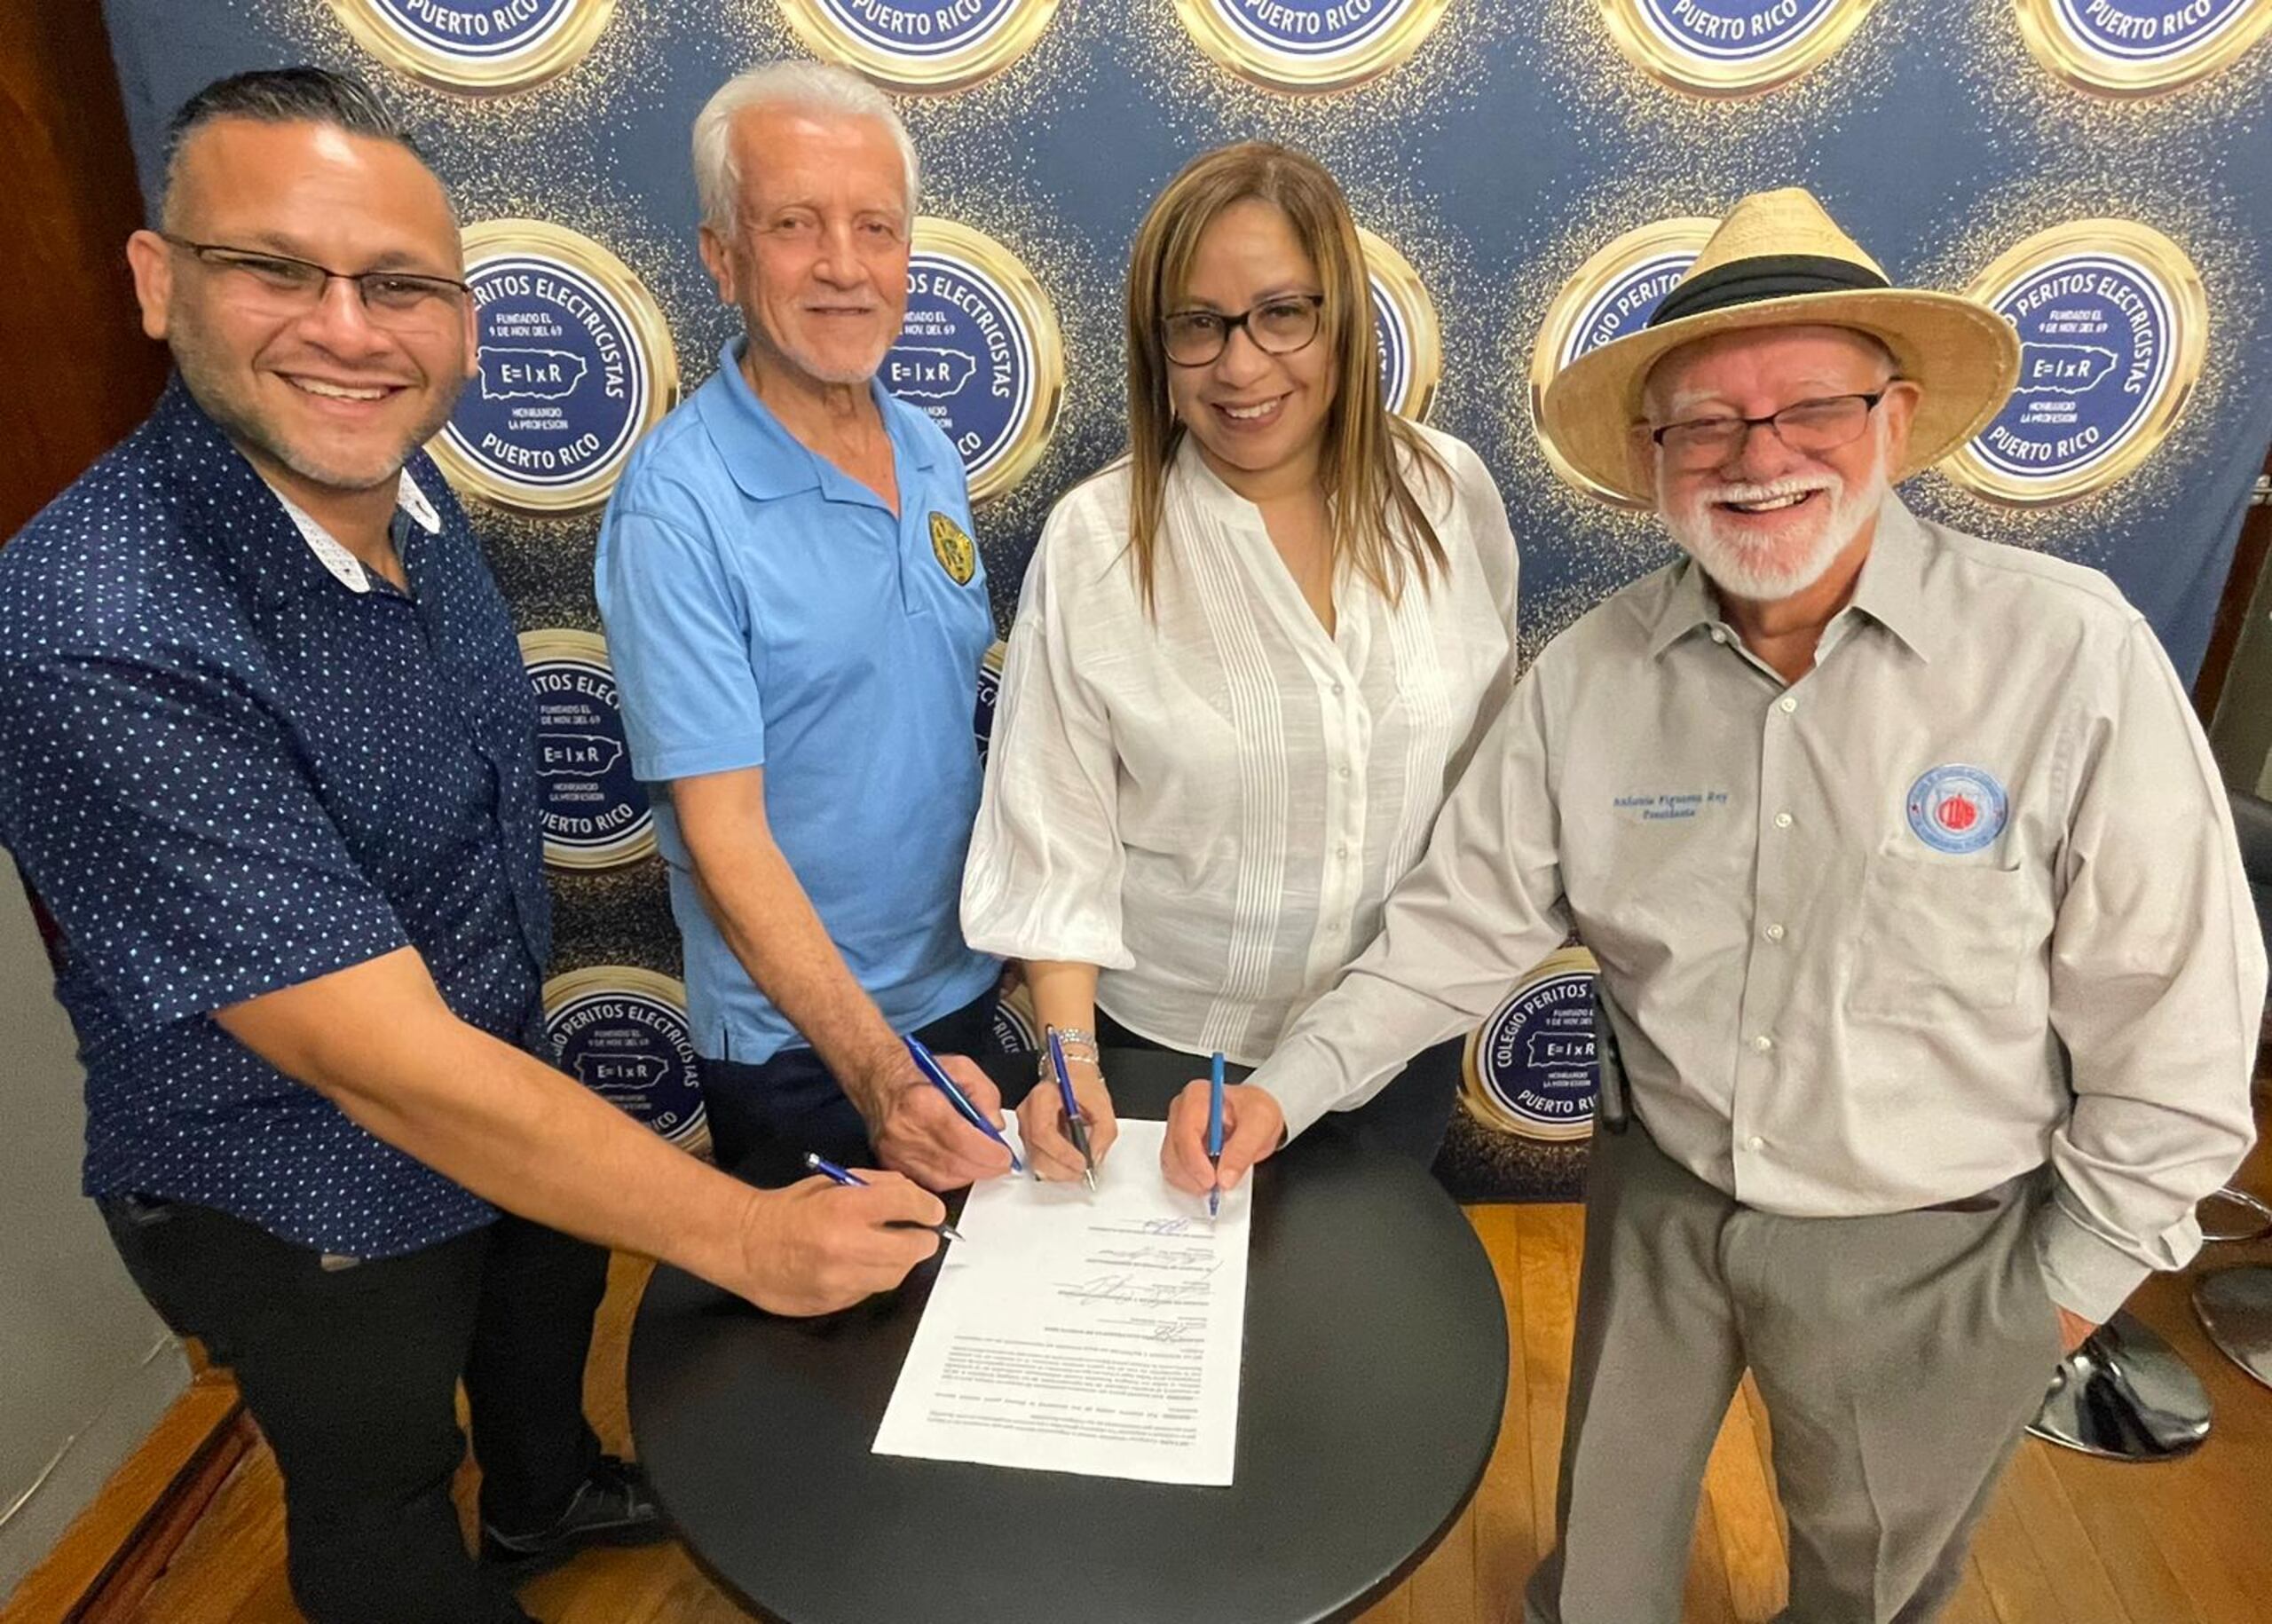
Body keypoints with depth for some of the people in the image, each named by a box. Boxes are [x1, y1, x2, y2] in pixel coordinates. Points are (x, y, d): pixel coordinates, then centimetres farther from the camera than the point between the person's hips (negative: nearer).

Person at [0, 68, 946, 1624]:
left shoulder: (398, 485, -10)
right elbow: (388, 1061, -35)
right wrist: (742, 1234, -30)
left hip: (501, 1080, 8)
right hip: (306, 1203, -7)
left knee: (551, 1300, 34)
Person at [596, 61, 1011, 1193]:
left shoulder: (932, 456, 0)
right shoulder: (678, 505, -20)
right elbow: (722, 830, -23)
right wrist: (876, 1070, -30)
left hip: (962, 985, 6)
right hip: (796, 1041, -6)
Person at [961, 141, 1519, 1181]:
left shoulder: (1449, 495, -9)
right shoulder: (1095, 543, -17)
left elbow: (1494, 759, 4)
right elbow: (1052, 844, -14)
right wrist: (1074, 1055, -21)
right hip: (1167, 1047, -2)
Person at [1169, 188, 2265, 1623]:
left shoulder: (2070, 653, -21)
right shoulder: (1592, 673, -13)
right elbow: (1465, 924, -8)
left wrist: (2069, 1283, -6)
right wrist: (1285, 1092, -17)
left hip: (1932, 1255, -2)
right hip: (1661, 1206, 3)